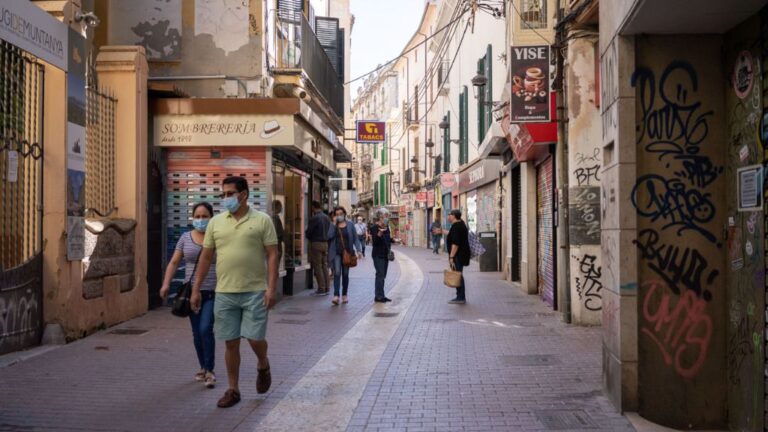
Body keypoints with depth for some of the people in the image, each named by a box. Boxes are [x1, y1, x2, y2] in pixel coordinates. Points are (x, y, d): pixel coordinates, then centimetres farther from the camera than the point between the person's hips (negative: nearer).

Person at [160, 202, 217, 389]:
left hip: (213, 292, -4)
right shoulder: (186, 238, 7)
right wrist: (166, 283, -3)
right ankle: (203, 368, 26)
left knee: (205, 329, -14)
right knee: (197, 332, 10)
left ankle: (210, 370, -3)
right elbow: (174, 262, 10)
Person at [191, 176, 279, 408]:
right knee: (231, 343, 7)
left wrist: (271, 288, -14)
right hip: (225, 293, 3)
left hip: (255, 292, -3)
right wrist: (196, 290, 8)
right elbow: (206, 257, 10)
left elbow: (272, 255, -5)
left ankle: (263, 366, 30)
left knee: (255, 338, -3)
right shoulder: (216, 222, 7)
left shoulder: (262, 220, -3)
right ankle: (233, 390, 21)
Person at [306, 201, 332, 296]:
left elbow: (308, 232, -10)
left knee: (317, 266, -2)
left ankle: (321, 289, -3)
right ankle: (326, 288, 14)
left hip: (316, 244, -7)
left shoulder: (314, 218, -14)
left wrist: (309, 238, 10)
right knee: (325, 266, 11)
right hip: (325, 243, 7)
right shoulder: (327, 218, 9)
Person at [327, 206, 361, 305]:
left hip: (347, 253, 1)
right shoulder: (333, 226, 4)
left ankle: (344, 295, 23)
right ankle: (336, 296, -20)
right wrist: (334, 224, -12)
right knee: (337, 273, -14)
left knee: (345, 274, 10)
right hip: (336, 253, -1)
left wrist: (357, 250, -6)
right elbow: (330, 236, -11)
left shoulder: (350, 225, 5)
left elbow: (355, 238, 5)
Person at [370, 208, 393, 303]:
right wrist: (379, 233, -34)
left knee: (383, 275, 10)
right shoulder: (374, 227, -12)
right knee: (380, 275, -10)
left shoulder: (386, 226, 13)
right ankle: (378, 296, -8)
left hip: (385, 254, 8)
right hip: (378, 255, -8)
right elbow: (374, 241, -20)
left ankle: (380, 295, 15)